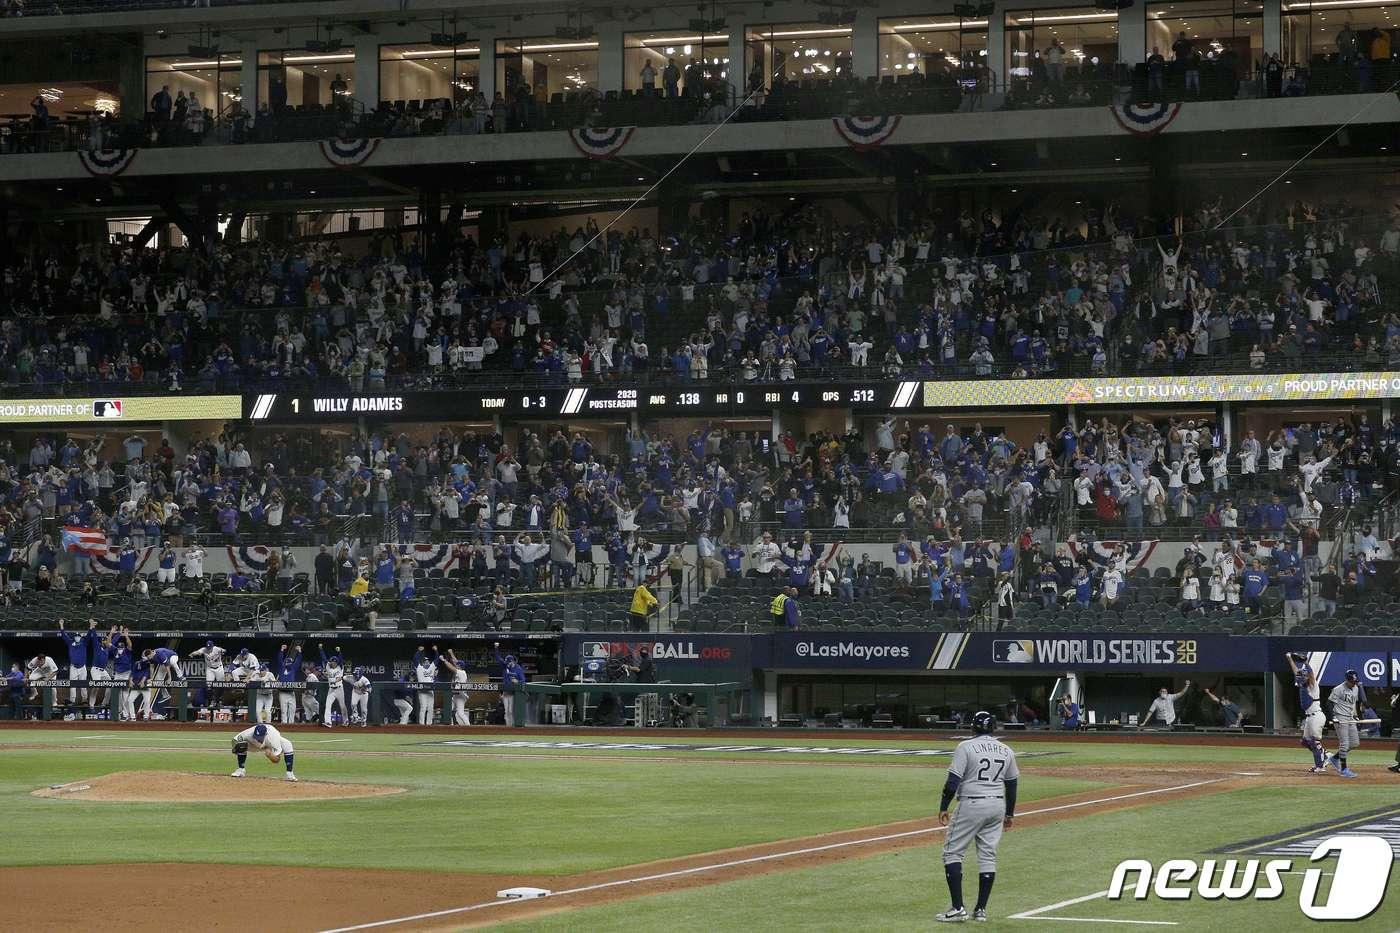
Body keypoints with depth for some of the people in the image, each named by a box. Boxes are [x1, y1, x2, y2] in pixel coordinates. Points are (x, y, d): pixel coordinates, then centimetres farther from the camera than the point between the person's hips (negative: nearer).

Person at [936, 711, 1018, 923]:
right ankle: (981, 910, 10)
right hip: (998, 806, 5)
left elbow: (953, 780, -13)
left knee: (952, 852, 1)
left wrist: (943, 808, -5)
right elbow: (1012, 785, 14)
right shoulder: (1006, 752, 8)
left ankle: (958, 908, -8)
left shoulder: (966, 747, -9)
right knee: (988, 856, 11)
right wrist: (1010, 813, 24)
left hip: (971, 805, -5)